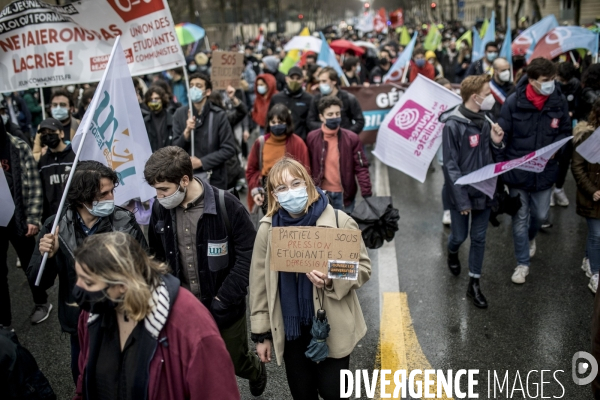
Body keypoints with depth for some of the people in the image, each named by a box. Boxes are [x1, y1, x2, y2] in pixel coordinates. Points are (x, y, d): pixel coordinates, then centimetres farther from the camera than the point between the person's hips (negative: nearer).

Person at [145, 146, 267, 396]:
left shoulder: (227, 206, -19)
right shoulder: (160, 208, -5)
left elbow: (249, 256, -15)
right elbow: (157, 254, 9)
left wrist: (223, 300, -18)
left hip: (223, 308, -3)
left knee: (234, 361, 16)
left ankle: (256, 372, 53)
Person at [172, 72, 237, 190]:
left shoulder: (218, 115, -6)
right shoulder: (180, 113, 1)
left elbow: (229, 149, -8)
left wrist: (201, 162, -12)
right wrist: (187, 132, -17)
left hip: (214, 178, -2)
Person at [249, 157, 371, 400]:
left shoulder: (339, 221, -11)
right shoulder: (267, 230, -4)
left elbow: (362, 267, -4)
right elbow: (260, 284, 3)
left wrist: (332, 280, -24)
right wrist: (261, 333, 4)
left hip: (332, 325, -2)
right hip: (291, 328, 2)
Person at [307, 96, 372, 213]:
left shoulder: (351, 138, -5)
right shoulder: (312, 138, -2)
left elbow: (361, 167, -5)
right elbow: (308, 167, 5)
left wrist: (367, 194, -10)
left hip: (344, 194, -1)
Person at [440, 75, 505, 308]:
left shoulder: (484, 120, 2)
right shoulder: (453, 125, -18)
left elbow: (489, 156, 12)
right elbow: (451, 166, -18)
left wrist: (496, 142, -10)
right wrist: (462, 199, -19)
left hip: (483, 191, 5)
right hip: (462, 193, -5)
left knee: (479, 239, 10)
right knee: (460, 235, 11)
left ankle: (474, 284, 23)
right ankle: (452, 253, 47)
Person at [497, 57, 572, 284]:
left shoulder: (559, 102, -6)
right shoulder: (514, 102, -15)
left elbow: (566, 132, 7)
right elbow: (502, 135, -9)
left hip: (545, 171, 3)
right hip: (518, 170, -2)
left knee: (540, 215, 17)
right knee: (520, 219, 8)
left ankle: (530, 238, 52)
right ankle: (523, 263, 24)